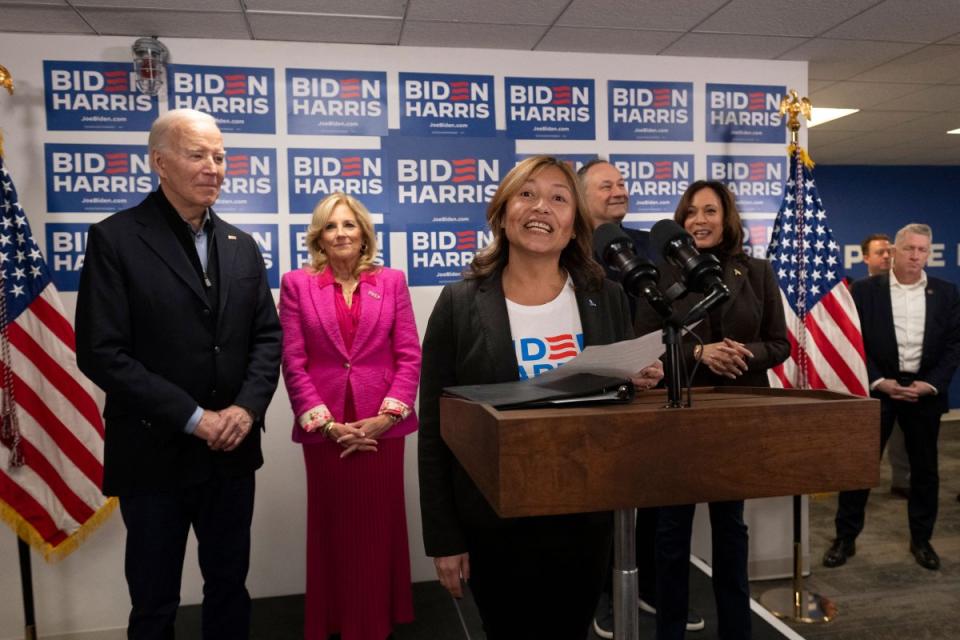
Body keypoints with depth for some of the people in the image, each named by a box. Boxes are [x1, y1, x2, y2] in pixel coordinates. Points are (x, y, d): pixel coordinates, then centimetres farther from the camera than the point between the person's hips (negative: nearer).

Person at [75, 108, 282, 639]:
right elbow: (101, 353, -15)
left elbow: (267, 335, 6)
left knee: (230, 587, 18)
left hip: (231, 451, 4)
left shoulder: (241, 245, 8)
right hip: (155, 455, -4)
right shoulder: (115, 239, -8)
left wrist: (248, 407, -11)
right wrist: (193, 418, -17)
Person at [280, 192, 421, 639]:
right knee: (333, 529, 10)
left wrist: (386, 417, -9)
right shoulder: (297, 284, 2)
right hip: (325, 429, -1)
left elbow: (409, 356, 1)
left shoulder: (391, 281, 5)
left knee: (380, 526, 10)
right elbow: (293, 363, -3)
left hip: (382, 427, 1)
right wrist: (327, 423, -9)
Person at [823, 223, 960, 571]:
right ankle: (845, 537, 11)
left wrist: (931, 384, -9)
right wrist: (878, 382, -13)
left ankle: (921, 540, 27)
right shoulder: (865, 290, -2)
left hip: (925, 389, 2)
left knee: (925, 467, 11)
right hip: (877, 387, -2)